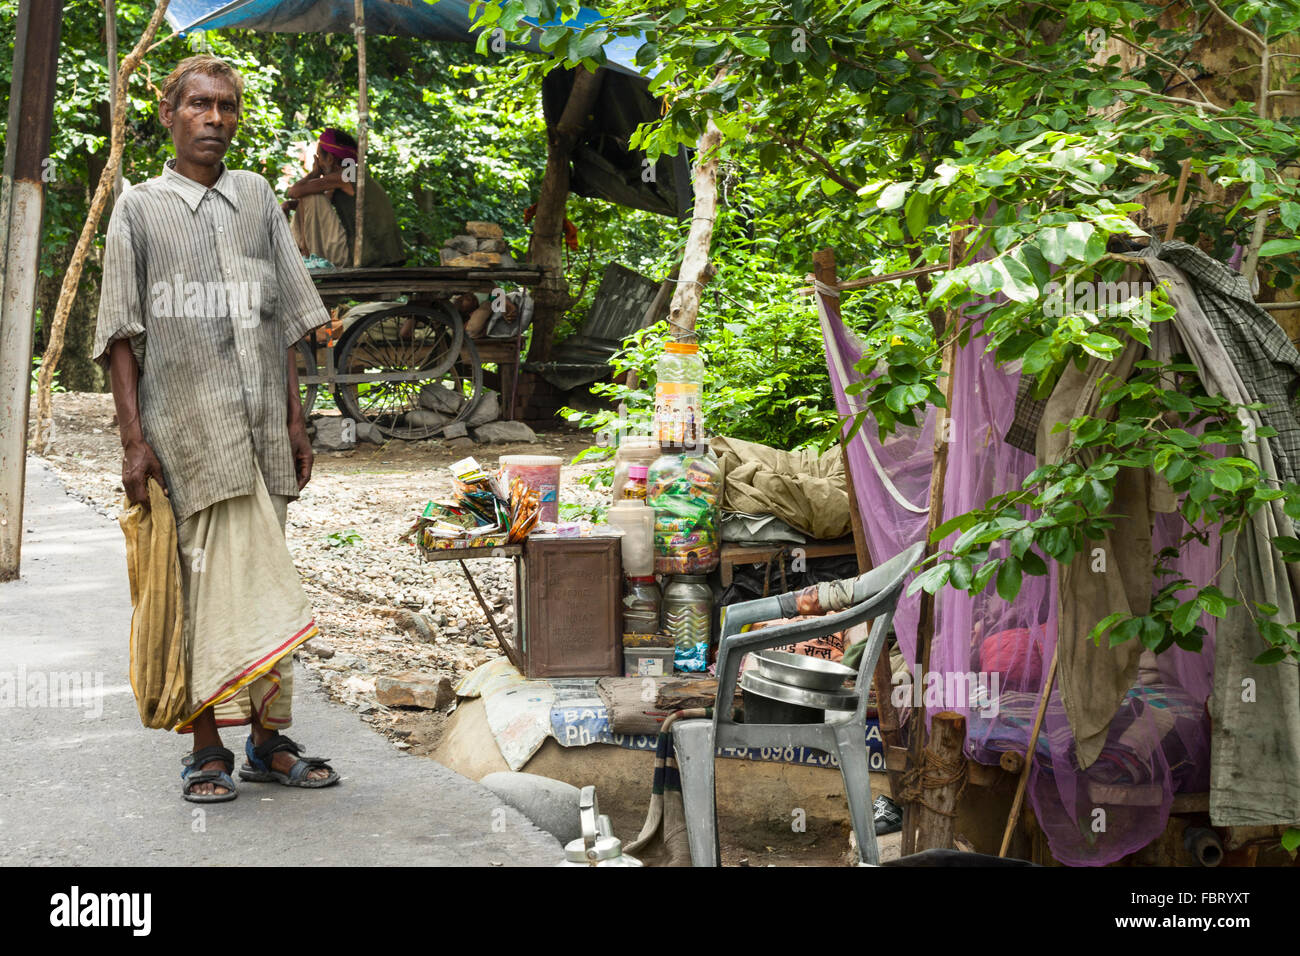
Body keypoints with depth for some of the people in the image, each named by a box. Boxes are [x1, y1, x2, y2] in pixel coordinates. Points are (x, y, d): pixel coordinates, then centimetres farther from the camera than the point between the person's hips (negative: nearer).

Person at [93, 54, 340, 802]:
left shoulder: (257, 197, 14)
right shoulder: (141, 208, 5)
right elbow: (122, 335, 1)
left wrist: (295, 420, 10)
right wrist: (134, 438, -7)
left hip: (262, 424, 4)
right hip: (186, 423, -3)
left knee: (257, 577, 8)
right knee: (210, 578, -7)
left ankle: (267, 738, 16)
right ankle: (210, 747, 1)